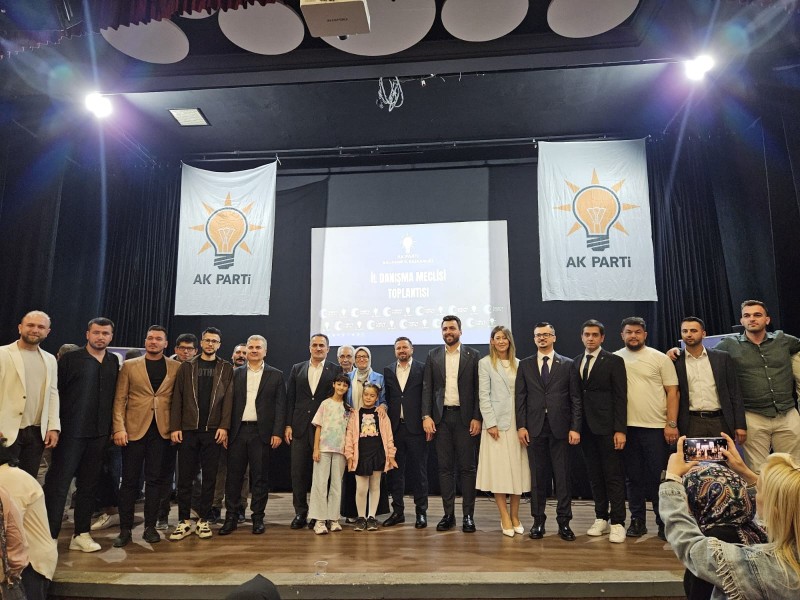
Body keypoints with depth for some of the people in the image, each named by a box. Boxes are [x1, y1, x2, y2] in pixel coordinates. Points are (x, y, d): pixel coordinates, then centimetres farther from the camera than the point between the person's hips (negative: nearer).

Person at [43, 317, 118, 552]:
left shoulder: (114, 362, 8)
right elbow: (56, 392, -3)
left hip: (99, 434, 4)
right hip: (71, 432, -4)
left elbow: (116, 395, 10)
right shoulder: (70, 359, -2)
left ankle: (82, 534, 21)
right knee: (58, 483, 0)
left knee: (89, 484, 11)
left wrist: (114, 427, 6)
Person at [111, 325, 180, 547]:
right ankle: (125, 529, 17)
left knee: (156, 479, 7)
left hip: (162, 431, 0)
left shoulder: (176, 367, 4)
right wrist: (119, 428, -7)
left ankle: (150, 527, 19)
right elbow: (119, 399, 2)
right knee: (129, 481, 6)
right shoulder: (129, 366, 5)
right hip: (134, 429, 0)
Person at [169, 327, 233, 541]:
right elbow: (177, 398, 4)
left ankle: (203, 520, 16)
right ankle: (184, 521, 16)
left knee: (209, 477, 5)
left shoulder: (226, 369, 6)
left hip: (213, 430, 0)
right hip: (188, 429, 1)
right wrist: (174, 426, -4)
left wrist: (224, 426, -9)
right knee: (185, 476, 5)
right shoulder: (187, 367, 8)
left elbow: (228, 399, 0)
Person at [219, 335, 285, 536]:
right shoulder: (236, 374, 10)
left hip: (261, 432, -2)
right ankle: (231, 517, 19)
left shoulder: (275, 375, 4)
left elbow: (280, 406, 0)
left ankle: (258, 518, 17)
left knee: (260, 477, 5)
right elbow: (229, 403, 7)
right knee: (234, 475, 7)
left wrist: (277, 433, -8)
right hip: (237, 431, 2)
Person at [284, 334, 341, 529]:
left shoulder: (336, 371, 3)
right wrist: (288, 425, 2)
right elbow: (290, 399, 8)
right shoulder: (297, 369, 10)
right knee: (298, 471, 4)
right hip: (300, 428, 2)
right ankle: (300, 512, 17)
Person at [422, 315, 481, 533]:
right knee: (445, 467, 7)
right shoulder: (433, 356, 8)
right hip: (441, 417, 2)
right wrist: (426, 416, -3)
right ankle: (448, 514, 16)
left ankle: (468, 515, 12)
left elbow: (478, 389, 0)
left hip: (465, 417, -2)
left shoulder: (473, 355, 2)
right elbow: (427, 388, 6)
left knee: (467, 467, 2)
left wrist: (477, 418, -7)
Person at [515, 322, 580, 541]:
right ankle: (538, 520, 18)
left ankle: (564, 522, 16)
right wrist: (521, 426, -2)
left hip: (560, 428, -1)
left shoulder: (568, 364, 5)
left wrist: (575, 428, -5)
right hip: (534, 428, 1)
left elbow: (576, 399, 2)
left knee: (562, 476, 4)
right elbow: (520, 398, 5)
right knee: (537, 476, 8)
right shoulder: (525, 365, 8)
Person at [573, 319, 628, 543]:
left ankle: (617, 522, 9)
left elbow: (620, 397, -7)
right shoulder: (575, 362, 11)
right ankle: (601, 518, 22)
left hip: (607, 427, -5)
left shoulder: (614, 361, -3)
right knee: (594, 475, 11)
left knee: (613, 476, 1)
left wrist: (620, 430, -13)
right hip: (585, 427, 5)